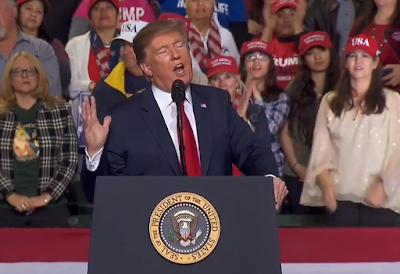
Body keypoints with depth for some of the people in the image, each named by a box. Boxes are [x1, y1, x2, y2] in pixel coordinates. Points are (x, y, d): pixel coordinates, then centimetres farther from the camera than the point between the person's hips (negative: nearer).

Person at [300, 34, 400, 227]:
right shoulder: (330, 101, 12)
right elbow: (321, 147, 8)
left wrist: (384, 186, -14)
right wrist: (325, 183, -6)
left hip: (379, 198, -2)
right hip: (342, 196, 3)